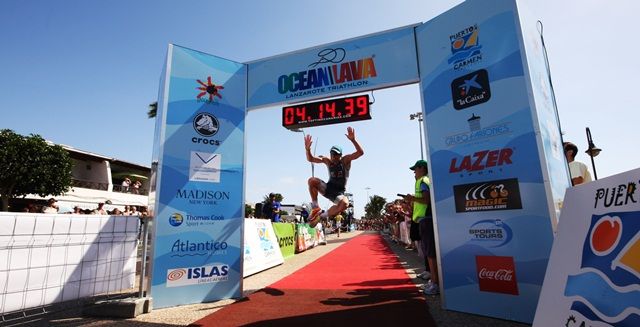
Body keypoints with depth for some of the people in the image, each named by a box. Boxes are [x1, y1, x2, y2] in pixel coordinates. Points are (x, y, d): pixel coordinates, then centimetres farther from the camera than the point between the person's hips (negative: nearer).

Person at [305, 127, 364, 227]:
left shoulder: (345, 160, -10)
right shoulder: (328, 161, -2)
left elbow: (360, 152, -24)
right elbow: (310, 159, -6)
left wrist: (353, 140, -39)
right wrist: (308, 149, -27)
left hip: (339, 192, -2)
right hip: (328, 188, 2)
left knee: (345, 203, -38)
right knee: (312, 180, -25)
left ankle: (322, 216, -15)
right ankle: (315, 208, -10)